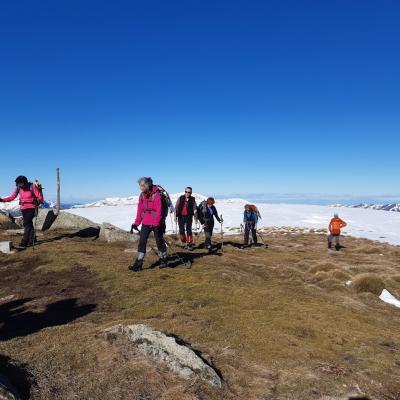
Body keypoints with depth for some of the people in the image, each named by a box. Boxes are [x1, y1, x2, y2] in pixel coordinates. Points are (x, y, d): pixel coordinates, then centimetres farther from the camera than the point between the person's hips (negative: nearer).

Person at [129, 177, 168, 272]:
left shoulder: (156, 195, -16)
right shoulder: (142, 195, 4)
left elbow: (159, 211, -20)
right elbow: (140, 210, 9)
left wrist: (156, 224, -25)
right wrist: (136, 223, 8)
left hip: (156, 223, -6)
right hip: (145, 223, 6)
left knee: (159, 241, 8)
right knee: (142, 241, -1)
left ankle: (163, 260, 27)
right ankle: (138, 264, 2)